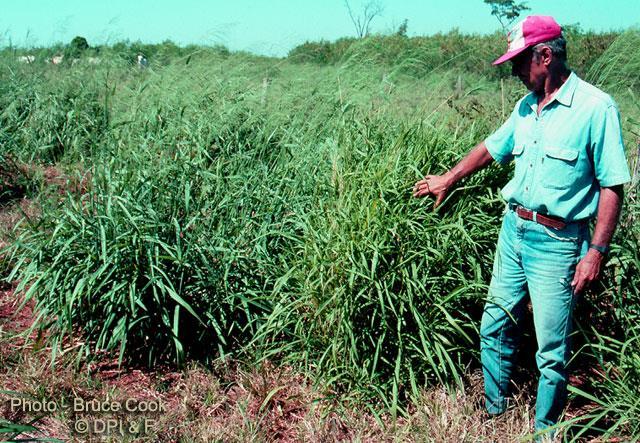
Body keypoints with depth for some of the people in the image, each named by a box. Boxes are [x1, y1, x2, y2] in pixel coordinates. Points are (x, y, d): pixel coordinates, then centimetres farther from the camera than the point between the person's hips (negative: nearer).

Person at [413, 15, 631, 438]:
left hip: (557, 243, -7)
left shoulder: (596, 108, -13)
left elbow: (612, 187, -13)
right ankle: (493, 413, 33)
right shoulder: (526, 107, 8)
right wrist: (448, 180, 32)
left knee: (552, 349, 2)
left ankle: (545, 432, 20)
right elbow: (492, 148, 24)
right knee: (495, 327, 15)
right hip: (513, 229, 7)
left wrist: (596, 251, -17)